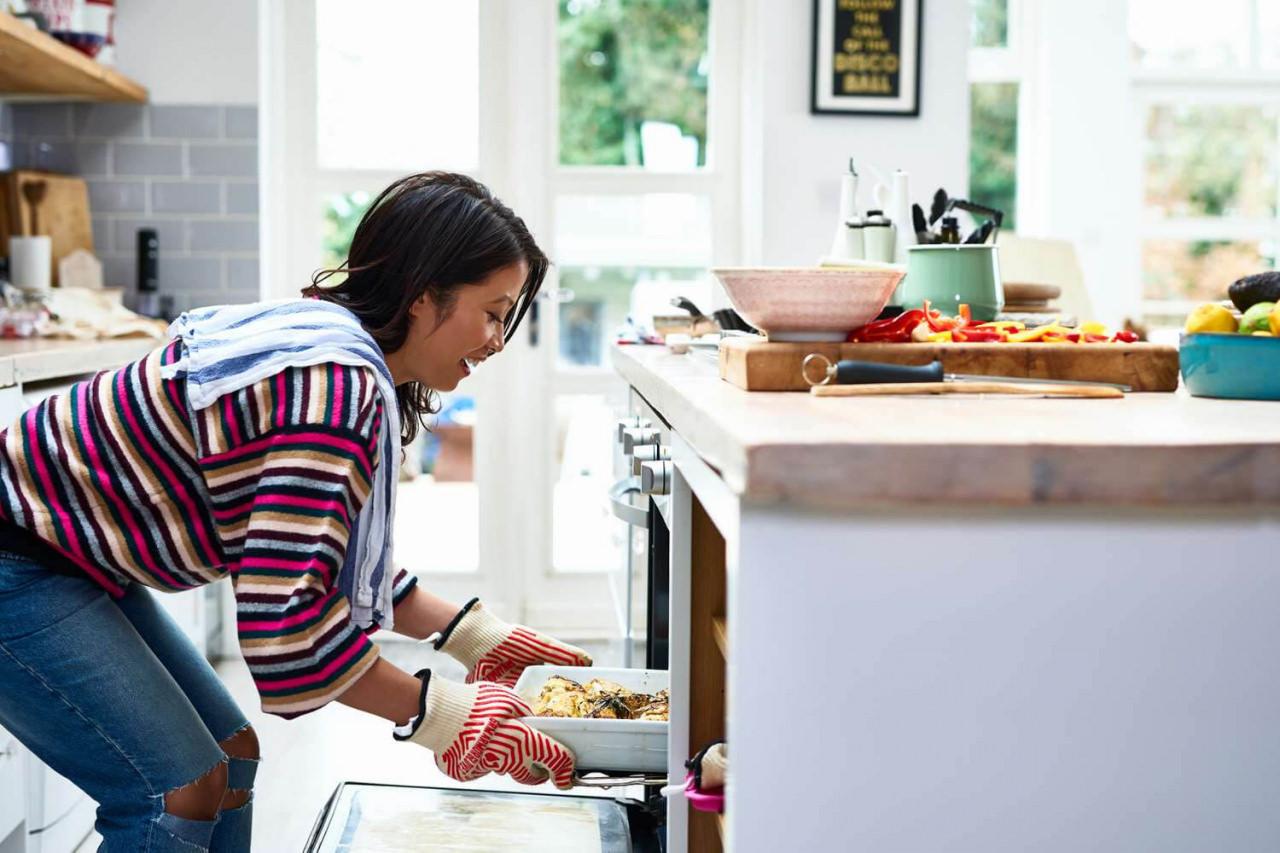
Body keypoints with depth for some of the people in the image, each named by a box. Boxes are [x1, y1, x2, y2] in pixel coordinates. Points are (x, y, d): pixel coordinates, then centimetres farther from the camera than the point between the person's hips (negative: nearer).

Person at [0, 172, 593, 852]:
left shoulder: (333, 344, 4)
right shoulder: (337, 387, -28)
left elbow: (329, 559, 12)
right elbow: (284, 623, -31)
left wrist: (480, 637, 7)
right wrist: (442, 715, -20)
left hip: (71, 559, 10)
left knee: (231, 750, 13)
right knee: (180, 792, -11)